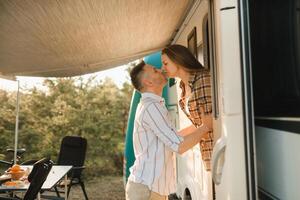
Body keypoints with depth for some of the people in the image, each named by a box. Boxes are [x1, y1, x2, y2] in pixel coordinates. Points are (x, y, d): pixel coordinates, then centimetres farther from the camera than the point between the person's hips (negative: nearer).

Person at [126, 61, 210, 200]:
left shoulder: (149, 105, 13)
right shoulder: (152, 106, -19)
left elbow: (173, 137, 18)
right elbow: (179, 146, -21)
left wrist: (198, 125, 15)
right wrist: (206, 126, -10)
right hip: (145, 188, -9)